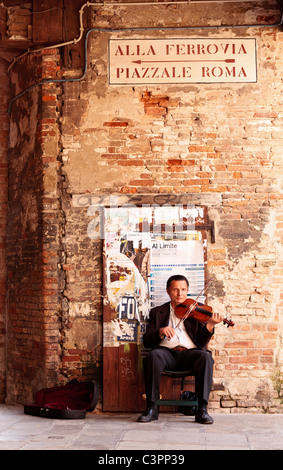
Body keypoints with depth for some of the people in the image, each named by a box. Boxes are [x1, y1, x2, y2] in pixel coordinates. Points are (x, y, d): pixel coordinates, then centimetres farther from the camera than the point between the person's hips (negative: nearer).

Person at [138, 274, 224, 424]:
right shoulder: (157, 312, 20)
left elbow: (202, 342, 5)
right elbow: (146, 341, 9)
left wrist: (210, 325, -14)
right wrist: (161, 332, -11)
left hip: (190, 352, 0)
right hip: (167, 352, 0)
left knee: (205, 357, -33)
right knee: (153, 356, -34)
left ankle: (202, 409, -31)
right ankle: (151, 408, -26)